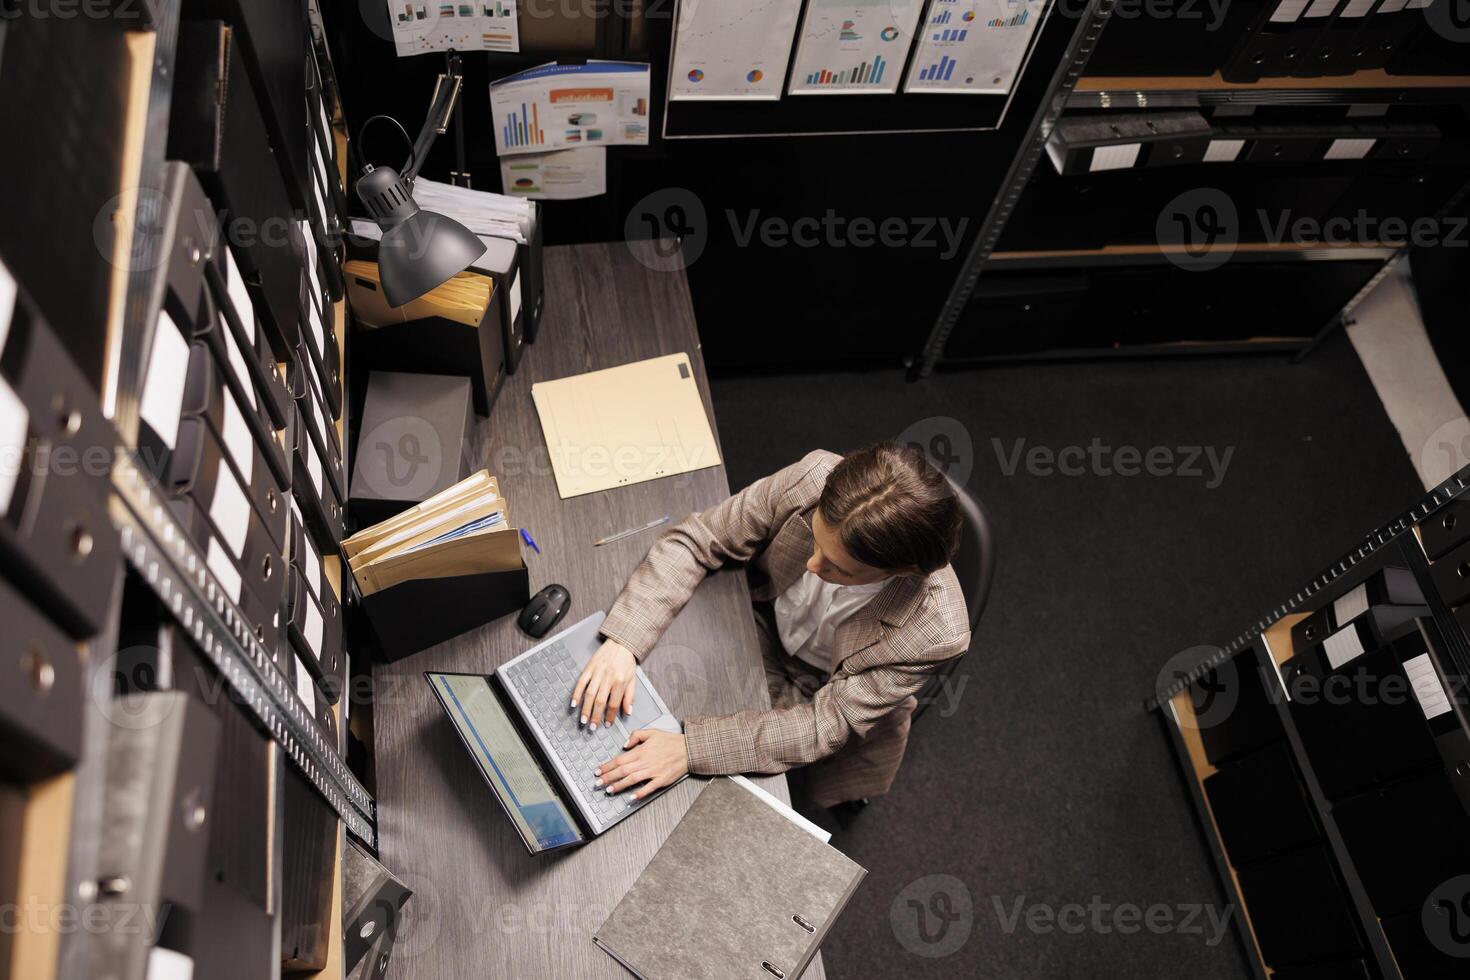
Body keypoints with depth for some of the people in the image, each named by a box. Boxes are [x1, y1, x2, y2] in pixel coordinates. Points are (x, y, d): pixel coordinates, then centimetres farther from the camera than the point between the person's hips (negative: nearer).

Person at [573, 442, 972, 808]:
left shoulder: (936, 631, -39)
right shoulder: (813, 478, -35)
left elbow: (826, 724, -31)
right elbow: (695, 540, -23)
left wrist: (690, 749, -41)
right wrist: (623, 642, -36)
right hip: (765, 623, 3)